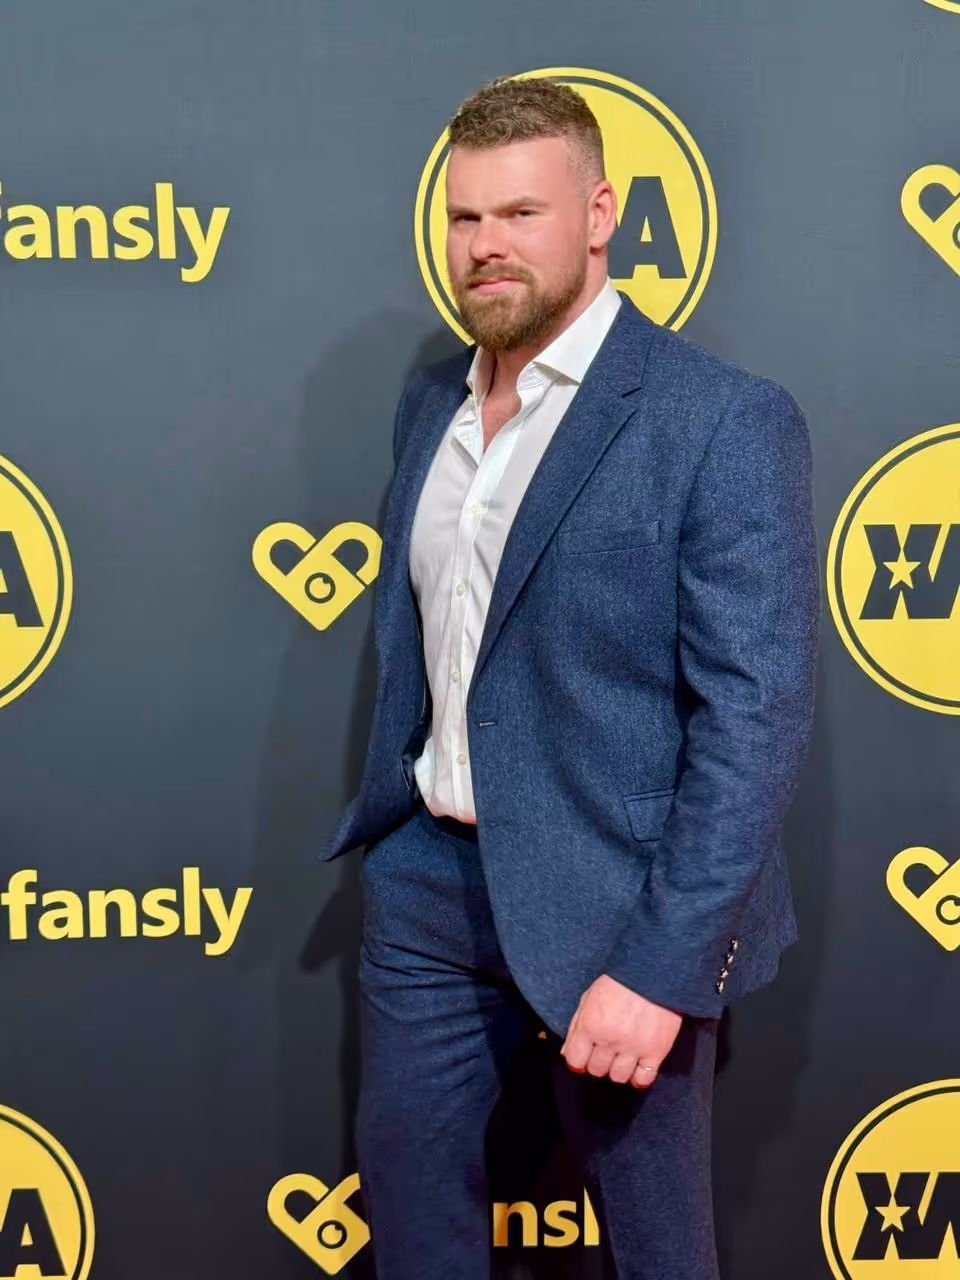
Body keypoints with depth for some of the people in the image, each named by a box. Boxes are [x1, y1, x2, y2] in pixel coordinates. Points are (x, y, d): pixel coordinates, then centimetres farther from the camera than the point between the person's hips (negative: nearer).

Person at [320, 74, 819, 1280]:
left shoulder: (723, 421, -15)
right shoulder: (430, 401, 7)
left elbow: (756, 715, -18)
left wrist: (660, 966, -21)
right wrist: (388, 806, 14)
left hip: (612, 902, -6)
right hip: (430, 875, 6)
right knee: (405, 1180, 20)